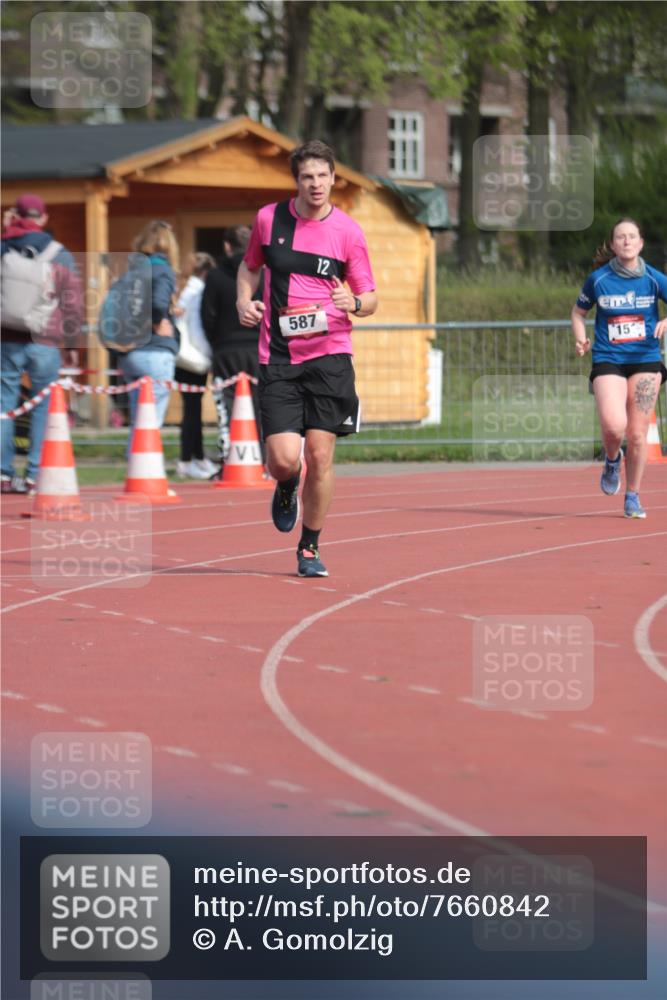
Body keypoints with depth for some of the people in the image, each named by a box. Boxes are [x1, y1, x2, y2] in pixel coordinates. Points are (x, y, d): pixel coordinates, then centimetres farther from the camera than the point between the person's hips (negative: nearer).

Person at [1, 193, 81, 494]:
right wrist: (71, 344, 10)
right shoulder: (61, 256, 2)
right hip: (45, 343, -1)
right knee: (44, 407, 3)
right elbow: (73, 303, 4)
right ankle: (35, 475, -2)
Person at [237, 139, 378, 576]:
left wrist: (354, 303, -18)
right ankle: (287, 490, 28)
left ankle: (310, 548, 15)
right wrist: (244, 301, 3)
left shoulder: (348, 231, 0)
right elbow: (250, 266, 23)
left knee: (320, 456, -4)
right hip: (278, 358, 1)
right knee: (284, 459, -10)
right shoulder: (269, 219, 4)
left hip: (329, 355, -1)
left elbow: (371, 300, 5)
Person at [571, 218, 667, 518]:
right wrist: (580, 339, -4)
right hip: (608, 360, -1)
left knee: (637, 433, 1)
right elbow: (578, 312, 13)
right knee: (613, 426, -21)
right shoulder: (598, 279, -1)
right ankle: (612, 460, 15)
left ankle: (633, 497, 18)